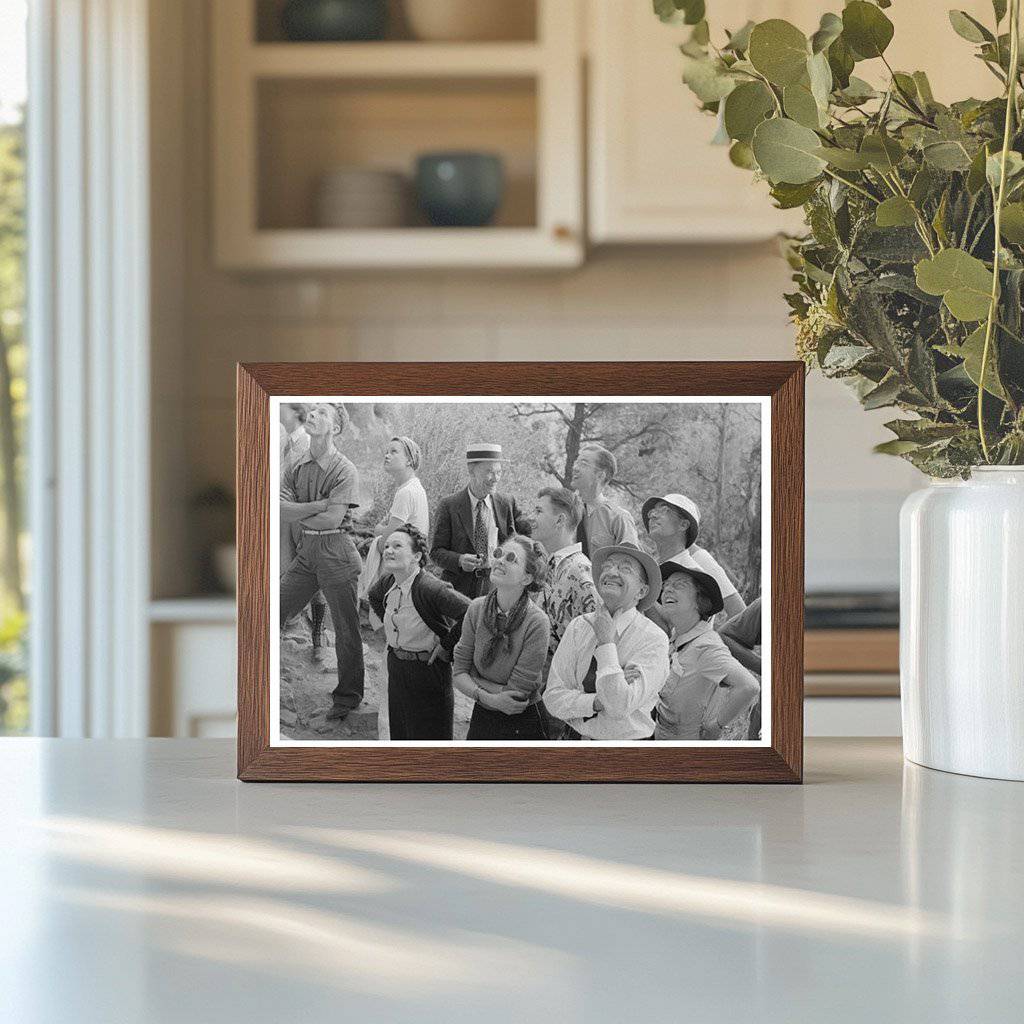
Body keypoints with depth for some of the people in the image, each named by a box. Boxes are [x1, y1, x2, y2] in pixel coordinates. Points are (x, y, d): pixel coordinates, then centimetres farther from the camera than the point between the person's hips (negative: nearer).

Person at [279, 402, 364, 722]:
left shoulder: (345, 471, -13)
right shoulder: (298, 465, 6)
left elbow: (333, 519, -19)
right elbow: (282, 509, -4)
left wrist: (297, 513, -6)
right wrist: (320, 504, -15)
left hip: (336, 553, -6)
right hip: (307, 551, 6)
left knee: (345, 629, 2)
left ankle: (347, 696, 14)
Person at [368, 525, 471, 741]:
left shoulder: (430, 589, -26)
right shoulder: (387, 583, -2)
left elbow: (471, 613, -31)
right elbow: (374, 597, 24)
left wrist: (447, 645, -20)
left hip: (428, 671, -7)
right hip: (396, 667, 7)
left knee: (430, 737, 2)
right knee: (399, 735, 17)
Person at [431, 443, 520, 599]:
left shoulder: (507, 504, 7)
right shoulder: (449, 505, 0)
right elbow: (436, 551, 0)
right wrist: (459, 560, -18)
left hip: (497, 586, 2)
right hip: (460, 588, -2)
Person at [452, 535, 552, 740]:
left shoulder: (536, 623, -22)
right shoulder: (477, 608, -6)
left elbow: (516, 692, -19)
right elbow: (459, 672, -4)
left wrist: (472, 678, -10)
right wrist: (488, 698, -21)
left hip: (522, 727, -4)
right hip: (481, 721, 4)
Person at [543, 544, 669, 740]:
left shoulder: (653, 639, -8)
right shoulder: (578, 627, 3)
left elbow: (620, 708, -18)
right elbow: (553, 698, 0)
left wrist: (606, 642, -13)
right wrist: (598, 702, -15)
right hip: (574, 739, 1)